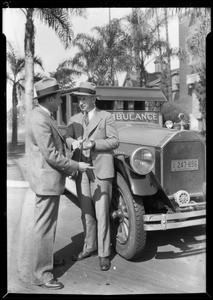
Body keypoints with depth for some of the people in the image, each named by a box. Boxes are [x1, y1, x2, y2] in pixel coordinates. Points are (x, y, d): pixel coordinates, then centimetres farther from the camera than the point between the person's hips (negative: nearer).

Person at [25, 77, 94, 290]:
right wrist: (77, 166, -13)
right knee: (44, 226, -1)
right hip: (46, 179, -11)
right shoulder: (40, 120, -21)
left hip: (49, 178, 11)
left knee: (47, 222, 22)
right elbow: (51, 156, -23)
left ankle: (46, 258, 39)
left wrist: (69, 166, 12)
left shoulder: (41, 115, 12)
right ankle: (41, 273, 11)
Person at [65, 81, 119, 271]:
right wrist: (72, 142, -21)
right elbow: (67, 137, 2)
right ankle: (90, 247, 30)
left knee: (101, 214, -1)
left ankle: (104, 254, 11)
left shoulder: (106, 117, 0)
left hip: (101, 171, -4)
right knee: (86, 213, 14)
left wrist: (93, 143, -18)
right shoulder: (74, 119, 13)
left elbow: (114, 141, -6)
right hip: (81, 171, 4)